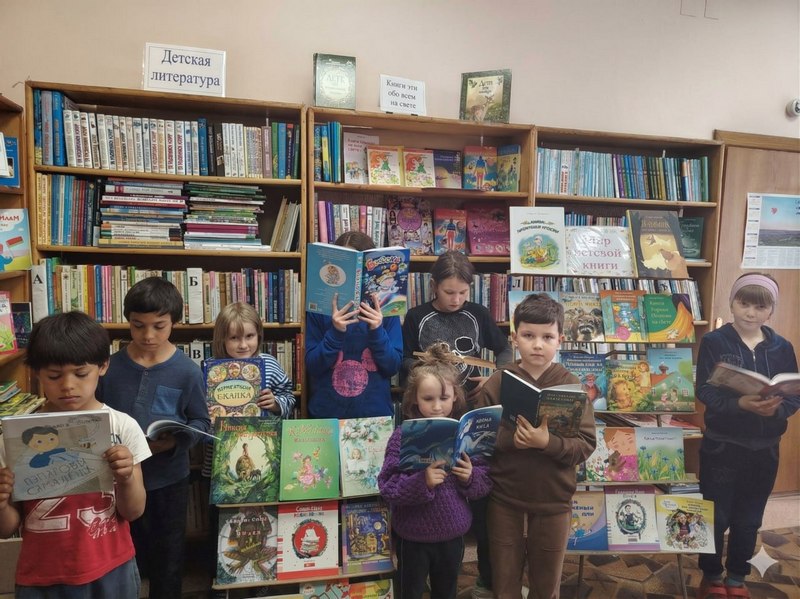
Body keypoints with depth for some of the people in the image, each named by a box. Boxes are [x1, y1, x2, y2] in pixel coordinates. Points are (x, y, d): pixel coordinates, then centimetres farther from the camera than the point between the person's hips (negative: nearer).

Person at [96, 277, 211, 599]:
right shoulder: (110, 366, -8)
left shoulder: (187, 371, -14)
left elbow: (201, 423, -7)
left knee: (167, 550, 18)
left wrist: (176, 442, -25)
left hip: (169, 477, -2)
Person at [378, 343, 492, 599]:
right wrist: (422, 482, -33)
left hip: (453, 534, 3)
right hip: (413, 536, -3)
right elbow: (387, 487, -19)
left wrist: (471, 478, -20)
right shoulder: (403, 436, -15)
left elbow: (486, 482, 0)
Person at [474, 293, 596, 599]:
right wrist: (510, 439, -24)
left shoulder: (572, 385, -7)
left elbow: (586, 445, -11)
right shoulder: (497, 382, -6)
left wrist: (547, 443, -28)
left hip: (553, 501, 0)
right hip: (504, 500, 0)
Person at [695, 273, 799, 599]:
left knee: (749, 519, 15)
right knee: (716, 516, 8)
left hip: (764, 448, 3)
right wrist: (740, 404, -31)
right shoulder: (713, 342, -7)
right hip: (721, 446, -3)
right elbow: (705, 392, -14)